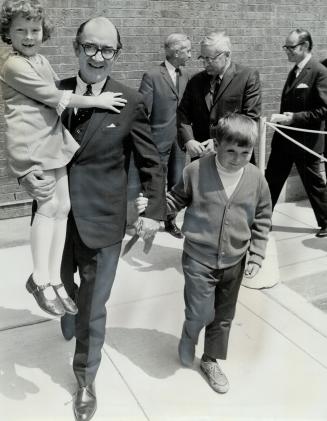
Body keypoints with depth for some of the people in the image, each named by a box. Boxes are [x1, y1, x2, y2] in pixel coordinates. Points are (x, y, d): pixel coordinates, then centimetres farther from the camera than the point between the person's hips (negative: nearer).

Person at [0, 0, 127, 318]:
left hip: (55, 141, 8)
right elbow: (55, 98, -13)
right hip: (31, 145, -8)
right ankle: (40, 280, 5)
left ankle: (54, 278, 15)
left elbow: (58, 98, 24)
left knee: (63, 207, 5)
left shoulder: (42, 61, 17)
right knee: (49, 205, -9)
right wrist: (96, 100, -10)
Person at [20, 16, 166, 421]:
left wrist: (154, 211, -3)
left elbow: (150, 162, 0)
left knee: (94, 304, 9)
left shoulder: (130, 102, -8)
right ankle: (69, 323, 60)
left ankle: (86, 377, 34)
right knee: (61, 283, 25)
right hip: (57, 213, 3)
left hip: (102, 220, -3)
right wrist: (27, 176, -11)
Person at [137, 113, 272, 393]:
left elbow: (262, 221, 3)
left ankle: (211, 361, 40)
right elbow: (176, 199, 2)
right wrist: (152, 204, -16)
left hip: (234, 262, 3)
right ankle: (189, 337, 33)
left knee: (223, 317, 16)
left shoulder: (256, 179, -7)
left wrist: (256, 258, 0)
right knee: (201, 313, -5)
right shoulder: (196, 171, -14)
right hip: (199, 258, -3)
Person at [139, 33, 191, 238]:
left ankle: (170, 221, 26)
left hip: (180, 139, 6)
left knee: (176, 183, 11)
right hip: (159, 140, -5)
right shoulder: (152, 76, -11)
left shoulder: (185, 75, 8)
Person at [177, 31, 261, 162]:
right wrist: (188, 141, -11)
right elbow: (183, 114, 8)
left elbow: (251, 118, -9)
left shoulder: (248, 76, -3)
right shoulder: (196, 81, 10)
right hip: (200, 156, 3)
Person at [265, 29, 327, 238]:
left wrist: (295, 118, -22)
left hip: (305, 141, -8)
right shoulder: (295, 71, 11)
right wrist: (284, 117, 3)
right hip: (285, 138, 8)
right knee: (272, 180, 11)